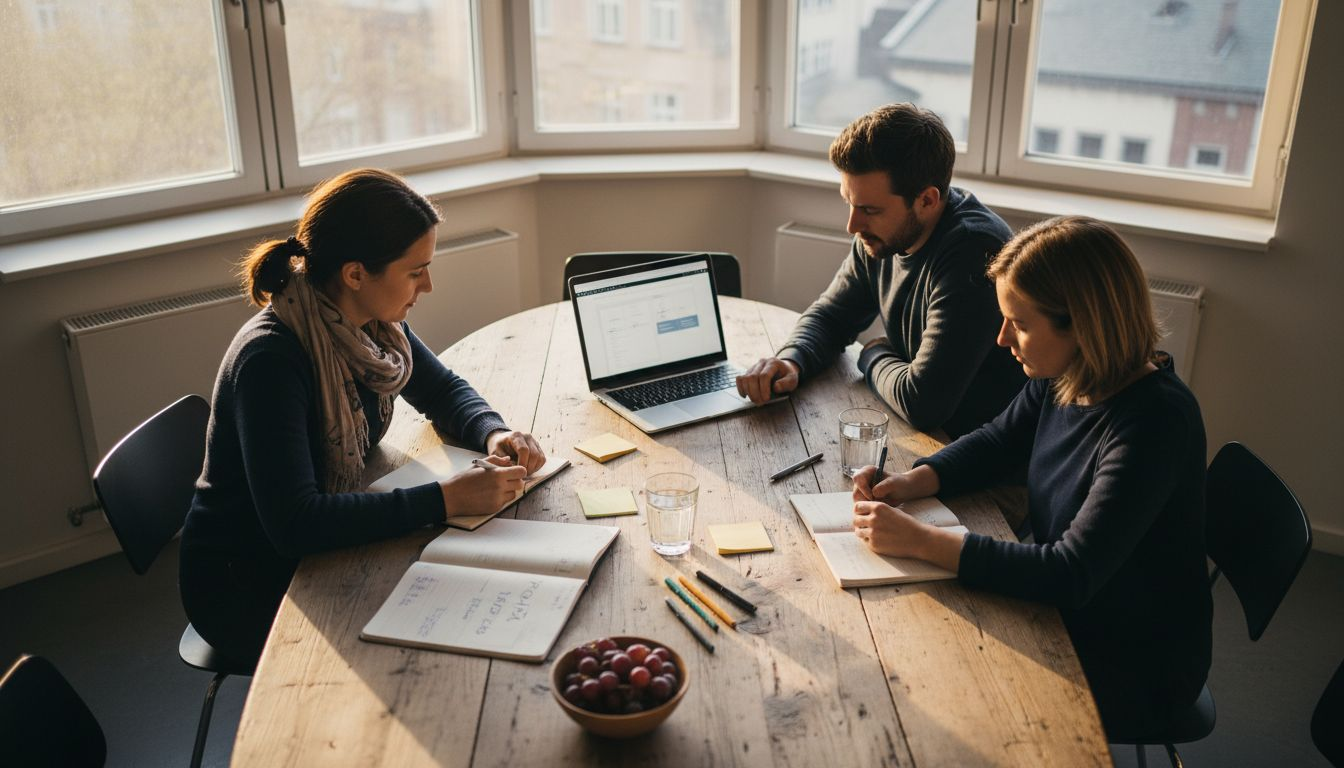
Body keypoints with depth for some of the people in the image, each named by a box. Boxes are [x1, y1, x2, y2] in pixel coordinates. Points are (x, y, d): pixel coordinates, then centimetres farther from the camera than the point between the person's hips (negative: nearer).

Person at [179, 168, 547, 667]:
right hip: (244, 589, -7)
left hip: (325, 545, 7)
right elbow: (294, 523, -36)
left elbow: (443, 390, 9)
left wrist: (493, 434, -12)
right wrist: (446, 500, -36)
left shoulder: (372, 322, -7)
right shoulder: (269, 359, -30)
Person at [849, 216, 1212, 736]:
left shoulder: (1154, 423, -31)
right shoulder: (1062, 379, -8)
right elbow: (998, 442, 9)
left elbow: (1071, 575, -34)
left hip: (1138, 667, -7)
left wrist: (921, 541, -33)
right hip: (1066, 612, 7)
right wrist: (911, 483, -10)